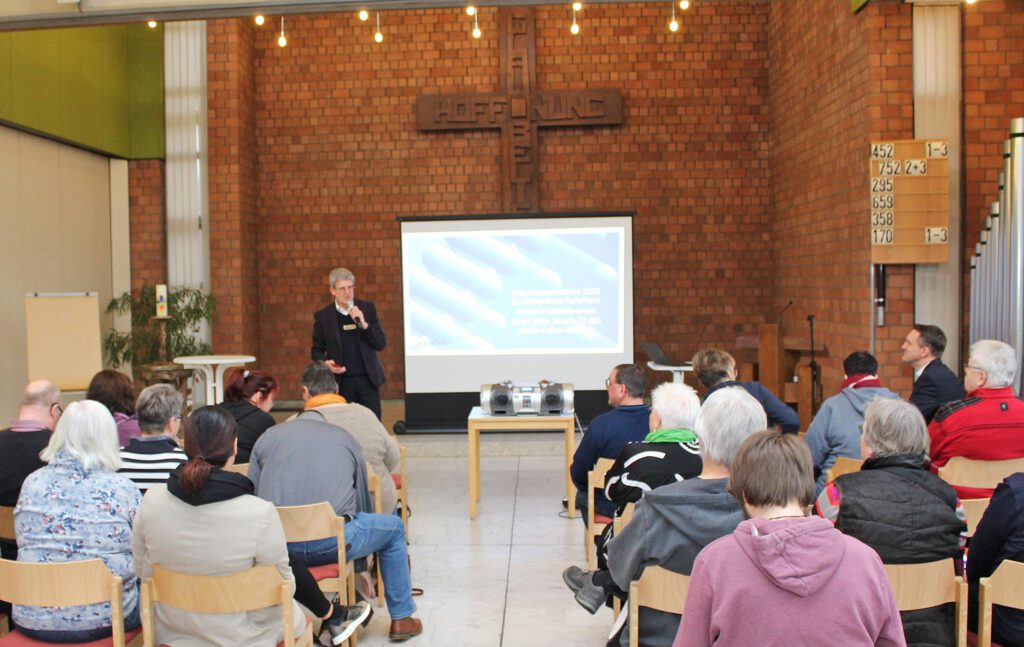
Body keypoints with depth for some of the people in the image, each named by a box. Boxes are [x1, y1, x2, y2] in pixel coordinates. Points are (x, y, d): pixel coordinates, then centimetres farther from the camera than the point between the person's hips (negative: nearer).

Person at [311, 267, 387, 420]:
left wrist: (363, 324, -14)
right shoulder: (323, 316, 2)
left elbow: (381, 344, 1)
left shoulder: (367, 308, 3)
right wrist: (325, 363, -12)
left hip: (368, 379, 1)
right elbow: (316, 350, 10)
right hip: (341, 382, -1)